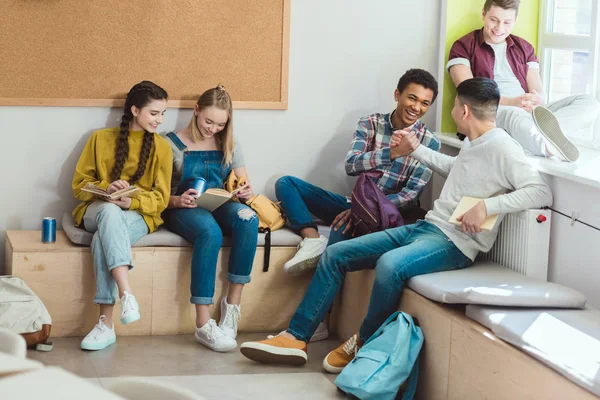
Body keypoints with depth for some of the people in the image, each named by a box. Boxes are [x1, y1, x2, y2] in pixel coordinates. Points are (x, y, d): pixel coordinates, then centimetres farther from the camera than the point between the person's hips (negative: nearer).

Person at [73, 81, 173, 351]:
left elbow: (160, 198, 2)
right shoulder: (101, 138, 8)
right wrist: (106, 188, -14)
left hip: (139, 215, 0)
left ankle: (106, 324, -38)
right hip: (98, 210, 1)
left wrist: (132, 202, -19)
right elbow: (79, 184, 7)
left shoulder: (161, 147, 7)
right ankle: (126, 294, -50)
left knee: (104, 239, -35)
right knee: (110, 209, -39)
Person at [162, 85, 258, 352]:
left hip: (218, 207, 4)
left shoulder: (229, 146, 12)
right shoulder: (172, 145, 0)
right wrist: (176, 200, -23)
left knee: (248, 218, -33)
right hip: (182, 209, -4)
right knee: (210, 230, -39)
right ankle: (203, 325, -39)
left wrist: (246, 193, -11)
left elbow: (244, 186, 14)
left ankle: (233, 303, -27)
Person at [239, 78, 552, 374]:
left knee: (390, 264, -38)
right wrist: (415, 150, 32)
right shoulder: (475, 144, 14)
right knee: (336, 254, 3)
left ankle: (362, 343, -12)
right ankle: (296, 338, 2)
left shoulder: (502, 147, -13)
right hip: (426, 227, 10)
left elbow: (541, 192, -24)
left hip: (455, 242, -10)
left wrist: (487, 206, -30)